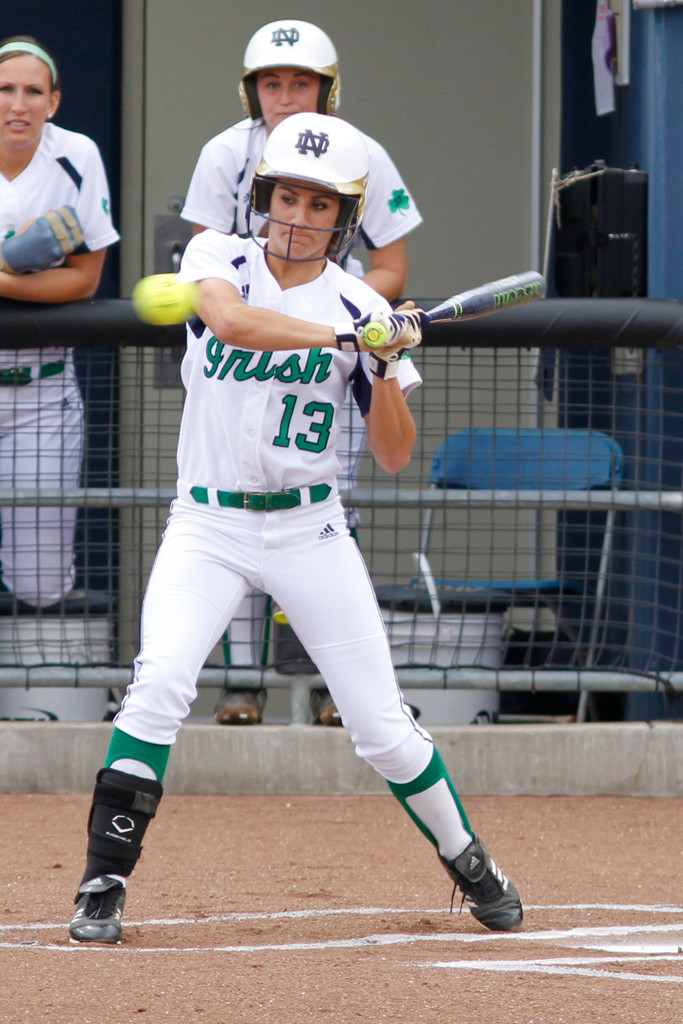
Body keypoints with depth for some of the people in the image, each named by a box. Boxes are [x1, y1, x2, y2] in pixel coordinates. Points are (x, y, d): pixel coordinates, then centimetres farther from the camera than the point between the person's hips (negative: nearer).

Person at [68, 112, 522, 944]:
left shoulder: (360, 308, -1)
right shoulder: (220, 259, -2)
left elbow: (394, 457, -1)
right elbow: (228, 318, -27)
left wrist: (385, 369, -17)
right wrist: (344, 336, -29)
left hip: (309, 532, 1)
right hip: (206, 525, -1)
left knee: (381, 725, -1)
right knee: (158, 684, -23)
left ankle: (469, 864, 22)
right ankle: (103, 887, -15)